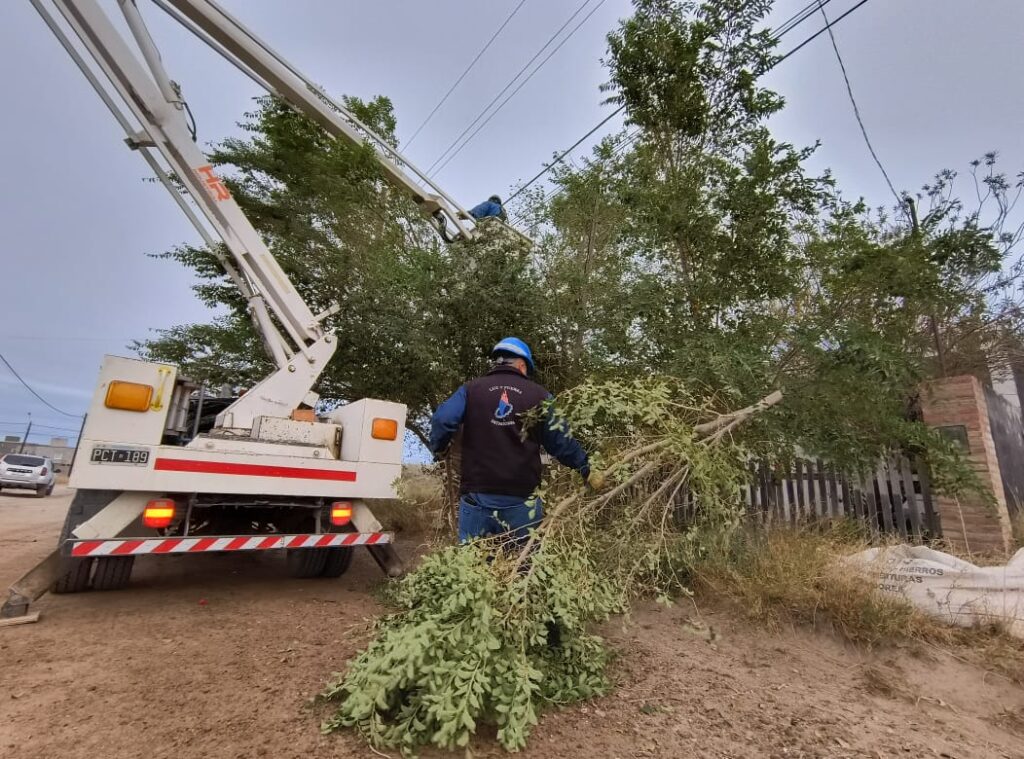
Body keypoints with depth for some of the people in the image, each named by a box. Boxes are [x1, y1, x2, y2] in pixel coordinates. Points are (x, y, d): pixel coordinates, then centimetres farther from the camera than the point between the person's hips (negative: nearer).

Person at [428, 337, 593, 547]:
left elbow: (442, 420, -10)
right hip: (522, 498, 0)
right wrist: (587, 470, 19)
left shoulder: (471, 389, 4)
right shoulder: (539, 395, 5)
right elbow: (561, 442, 7)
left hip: (477, 494, 1)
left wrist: (438, 449, 9)